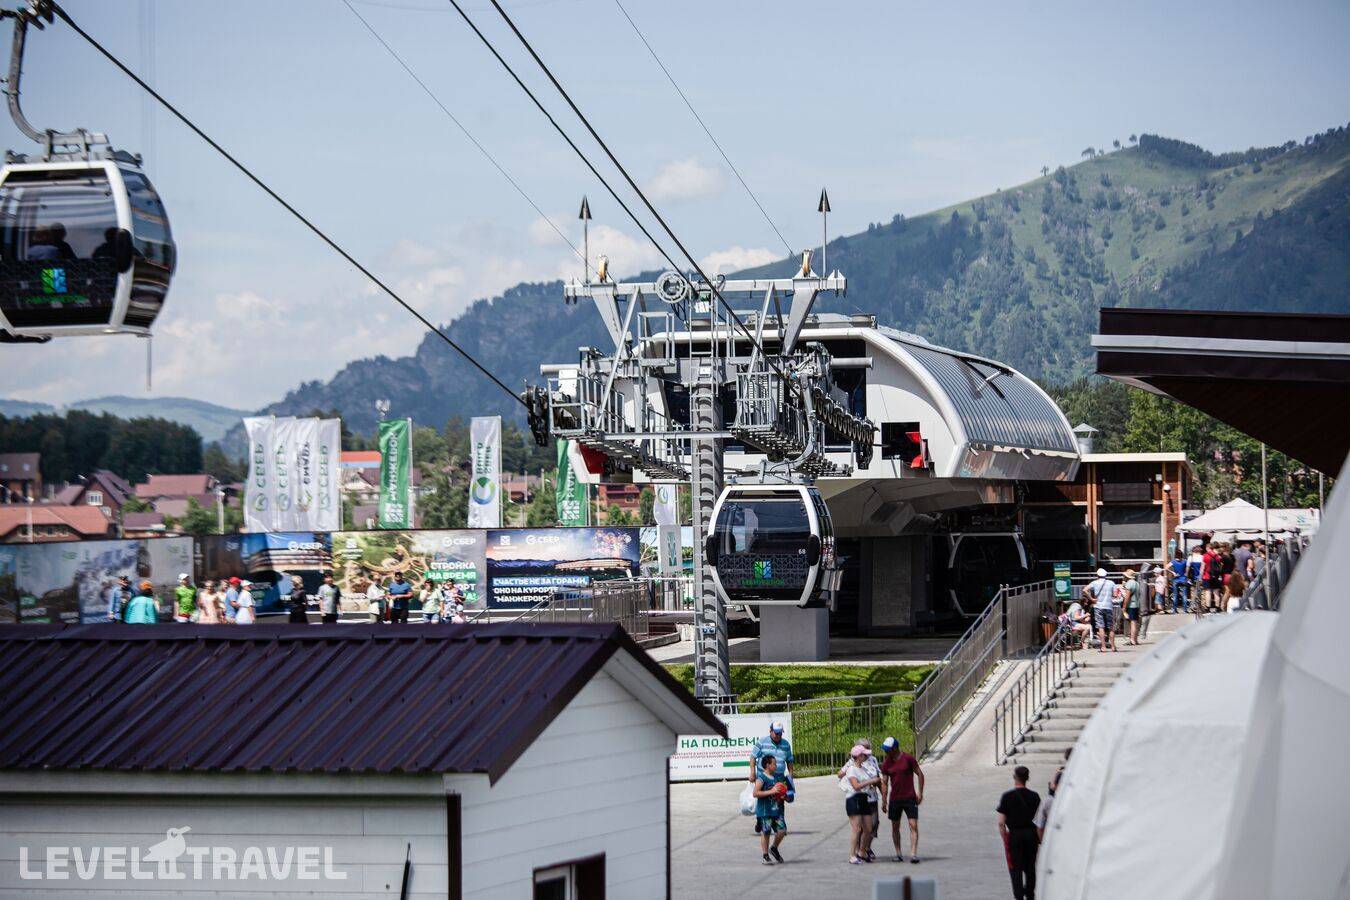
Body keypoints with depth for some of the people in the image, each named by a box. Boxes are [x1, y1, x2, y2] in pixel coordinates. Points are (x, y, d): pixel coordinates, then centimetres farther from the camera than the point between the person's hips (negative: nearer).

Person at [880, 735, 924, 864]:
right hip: (894, 799, 3)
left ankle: (913, 854, -14)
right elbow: (884, 783, 7)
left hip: (910, 798, -3)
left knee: (913, 826, -11)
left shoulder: (908, 759, -7)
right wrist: (884, 801, 3)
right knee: (895, 827, 8)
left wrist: (920, 793, -4)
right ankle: (898, 853, 20)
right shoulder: (886, 763, 3)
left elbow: (920, 775, 1)